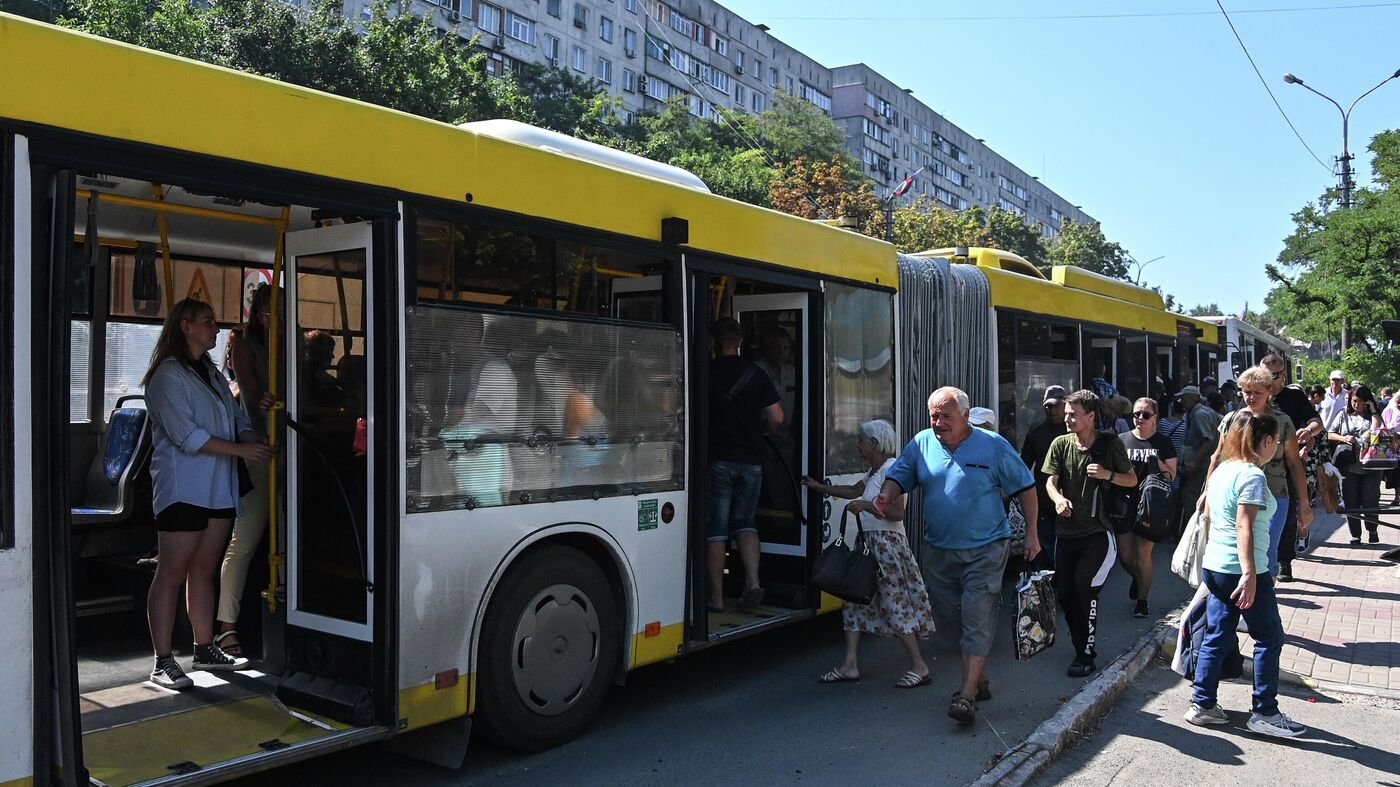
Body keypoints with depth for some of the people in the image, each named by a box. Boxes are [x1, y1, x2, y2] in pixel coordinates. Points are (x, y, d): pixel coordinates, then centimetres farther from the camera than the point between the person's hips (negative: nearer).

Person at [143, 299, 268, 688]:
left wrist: (254, 438, -3)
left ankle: (205, 649, 21)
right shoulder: (167, 375, -8)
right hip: (182, 490, -8)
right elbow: (185, 435, -17)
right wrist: (240, 449, -17)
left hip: (218, 489, 8)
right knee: (171, 574, -4)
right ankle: (163, 662, 0)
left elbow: (237, 418, 19)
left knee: (204, 570, 13)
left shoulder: (213, 374, 19)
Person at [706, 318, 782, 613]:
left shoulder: (706, 373, -4)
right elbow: (776, 417, 1)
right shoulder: (756, 374, 4)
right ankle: (752, 582, 0)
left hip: (717, 460, -3)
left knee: (716, 529, 4)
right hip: (751, 460, 3)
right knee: (745, 523, 17)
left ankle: (716, 597, 7)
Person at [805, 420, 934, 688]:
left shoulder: (890, 469, -13)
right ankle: (849, 665, 12)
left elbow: (898, 512, -20)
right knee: (855, 599, 8)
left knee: (894, 604, -5)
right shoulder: (874, 472, 16)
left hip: (886, 542, -10)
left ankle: (919, 666, 6)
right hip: (870, 542, 10)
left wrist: (866, 505, -24)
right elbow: (853, 490, 32)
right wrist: (818, 487, 37)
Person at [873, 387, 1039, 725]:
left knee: (977, 620, -8)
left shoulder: (993, 446, -6)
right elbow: (899, 476, 6)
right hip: (938, 551, 5)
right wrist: (885, 496, -17)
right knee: (950, 620, 12)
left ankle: (967, 693, -5)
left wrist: (1031, 533, 0)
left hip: (984, 550, -4)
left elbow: (1025, 487, 1)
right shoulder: (922, 443, 2)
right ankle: (980, 678, 30)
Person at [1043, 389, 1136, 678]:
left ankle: (1086, 653, -7)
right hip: (1067, 530, 4)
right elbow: (1050, 481, -3)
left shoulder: (1110, 444, -3)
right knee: (1064, 592, 3)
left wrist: (1108, 475, -15)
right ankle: (1083, 648, 23)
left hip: (1098, 531, -3)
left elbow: (1132, 480, 5)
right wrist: (1058, 499, -26)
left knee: (1084, 583, -20)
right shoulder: (1061, 444, 2)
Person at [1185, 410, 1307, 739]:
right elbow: (1244, 527, -23)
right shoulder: (1252, 476, -16)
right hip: (1242, 570, -8)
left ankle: (1202, 704, 16)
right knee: (1269, 638, 5)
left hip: (1214, 566, 8)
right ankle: (1264, 713, 12)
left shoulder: (1221, 470, 10)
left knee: (1216, 637, 13)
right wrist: (1249, 575, -26)